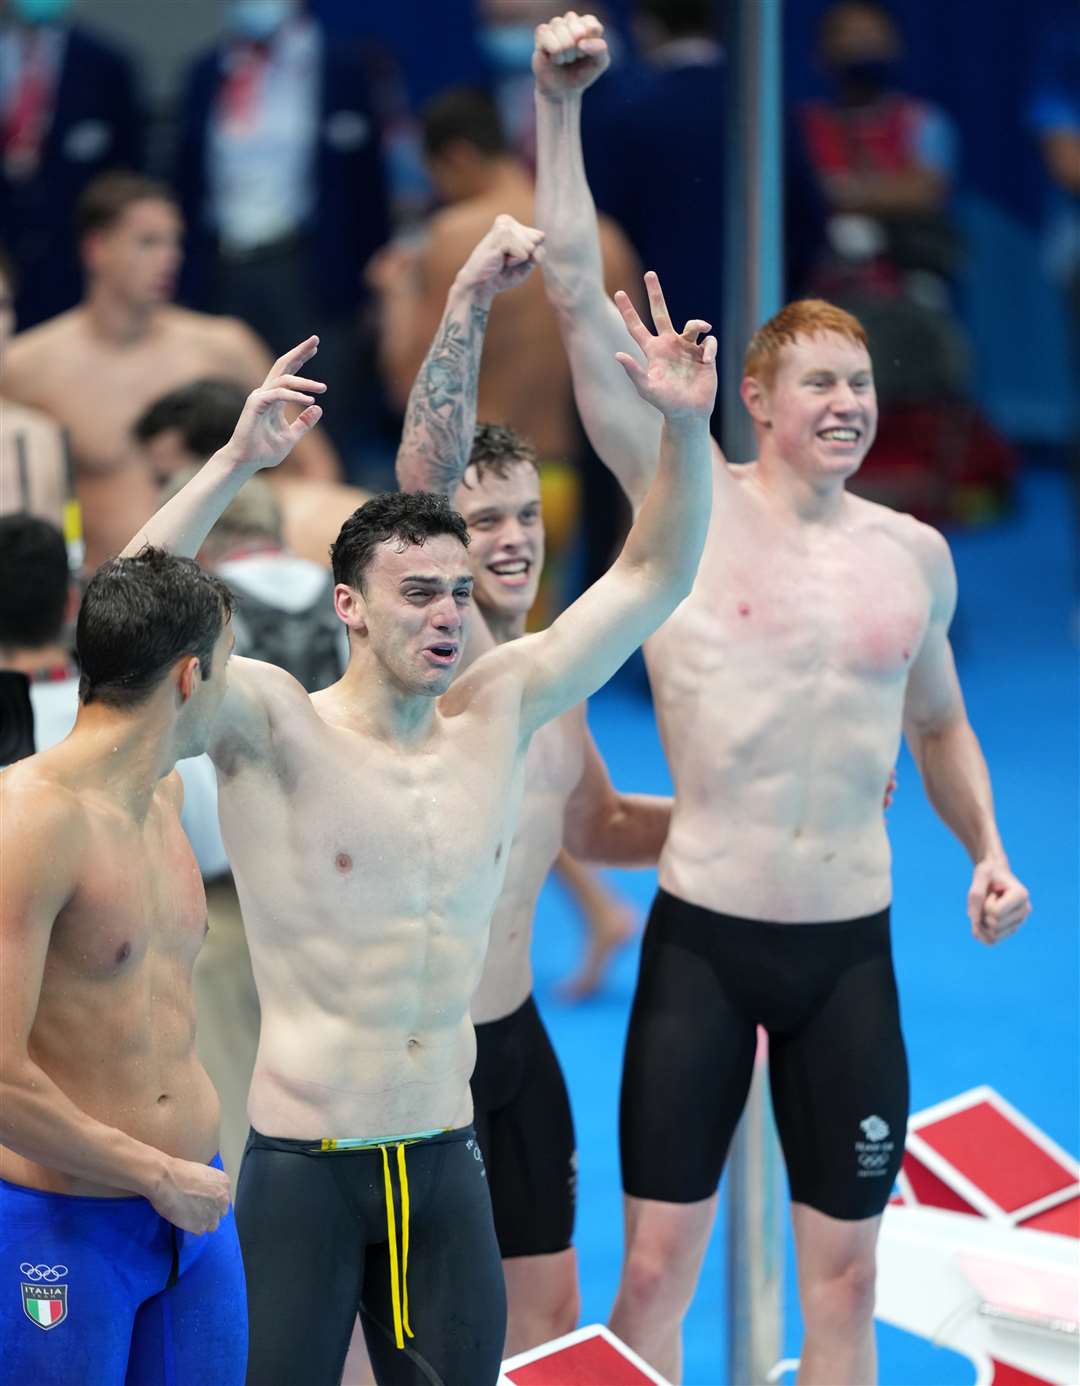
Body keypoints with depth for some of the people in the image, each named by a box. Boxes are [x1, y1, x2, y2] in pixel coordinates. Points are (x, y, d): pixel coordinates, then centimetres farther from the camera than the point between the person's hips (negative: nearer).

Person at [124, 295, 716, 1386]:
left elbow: (652, 578, 8)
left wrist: (685, 428, -7)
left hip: (444, 1165, 5)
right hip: (303, 1165, -5)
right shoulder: (274, 732, -9)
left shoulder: (496, 715, 5)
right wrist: (237, 461, -34)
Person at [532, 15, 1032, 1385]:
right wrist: (559, 104, -19)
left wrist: (985, 850, 4)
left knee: (843, 1269, 9)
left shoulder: (915, 553, 5)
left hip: (850, 950, 3)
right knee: (657, 1262, 0)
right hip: (702, 937, -3)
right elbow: (576, 293, -12)